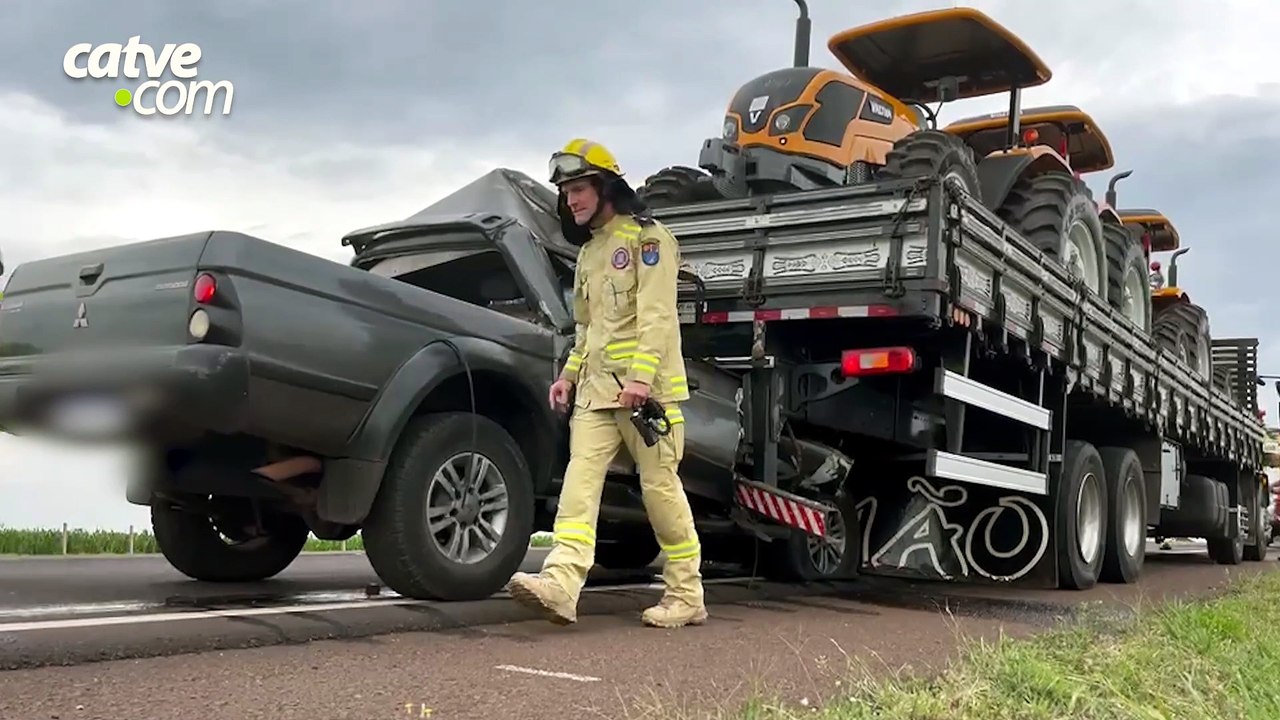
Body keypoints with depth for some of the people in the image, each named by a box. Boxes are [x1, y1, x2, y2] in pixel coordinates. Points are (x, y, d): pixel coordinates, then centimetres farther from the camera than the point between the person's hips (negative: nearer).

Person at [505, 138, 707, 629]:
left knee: (660, 486, -3)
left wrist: (641, 376, -24)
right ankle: (560, 584, -19)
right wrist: (569, 375, 16)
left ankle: (687, 595, 8)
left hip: (645, 388, -7)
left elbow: (656, 313, -14)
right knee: (580, 478, -8)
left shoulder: (646, 236, -2)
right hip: (596, 388, 8)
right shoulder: (589, 251, 24)